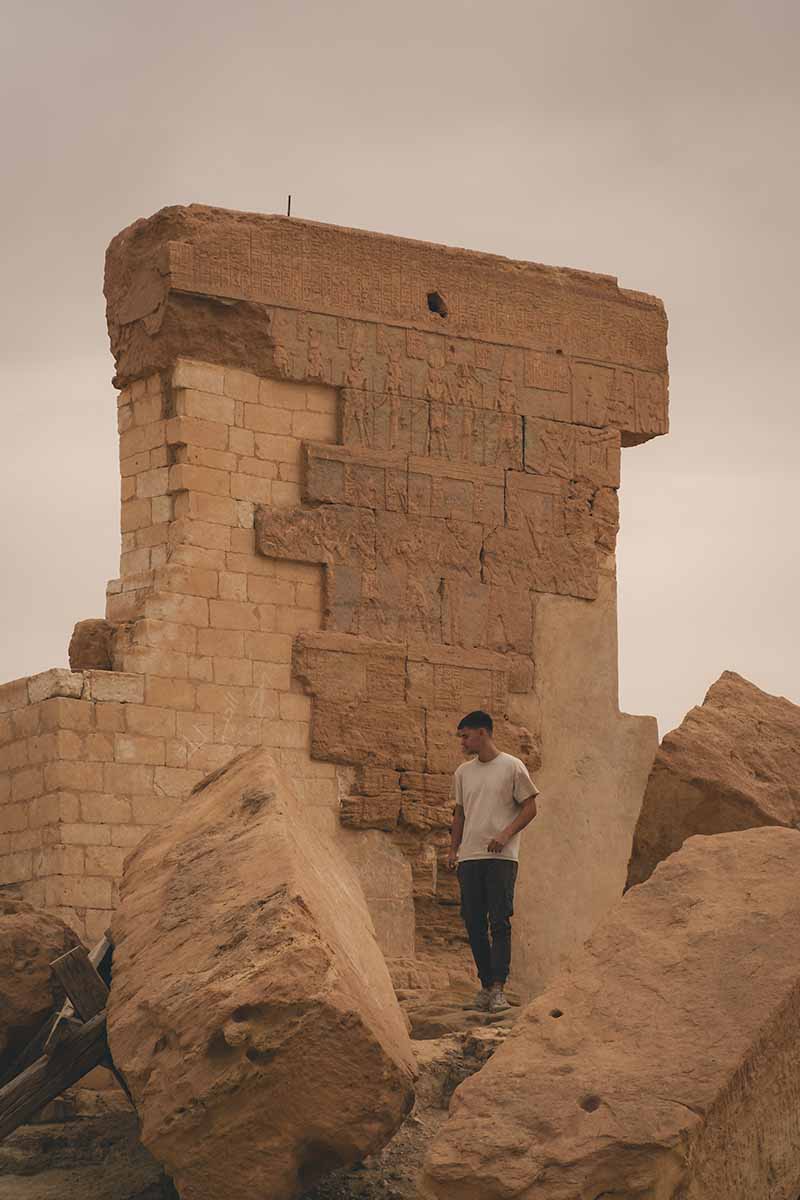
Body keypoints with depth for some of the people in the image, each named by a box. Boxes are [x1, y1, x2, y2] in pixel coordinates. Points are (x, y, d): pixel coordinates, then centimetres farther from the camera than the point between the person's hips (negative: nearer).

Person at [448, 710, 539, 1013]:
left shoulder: (512, 767, -1)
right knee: (474, 924, 3)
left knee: (500, 922, -11)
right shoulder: (463, 773, 15)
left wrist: (505, 835, -13)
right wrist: (452, 849, 15)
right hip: (469, 857, 5)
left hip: (501, 856, -5)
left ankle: (498, 988, -15)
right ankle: (485, 984, 12)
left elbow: (530, 808, 0)